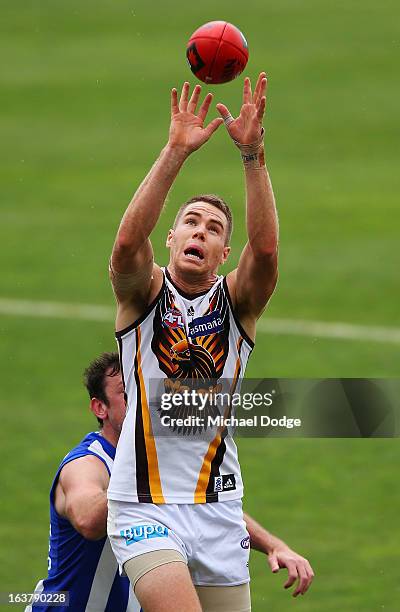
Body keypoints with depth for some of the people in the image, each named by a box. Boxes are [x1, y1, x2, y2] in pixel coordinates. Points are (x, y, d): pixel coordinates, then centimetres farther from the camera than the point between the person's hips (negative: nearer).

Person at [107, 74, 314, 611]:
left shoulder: (238, 299, 4)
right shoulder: (143, 292, 1)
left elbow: (265, 247, -16)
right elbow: (128, 240, -21)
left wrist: (252, 153, -27)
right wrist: (176, 152, -29)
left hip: (218, 508, 3)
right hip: (143, 503, -3)